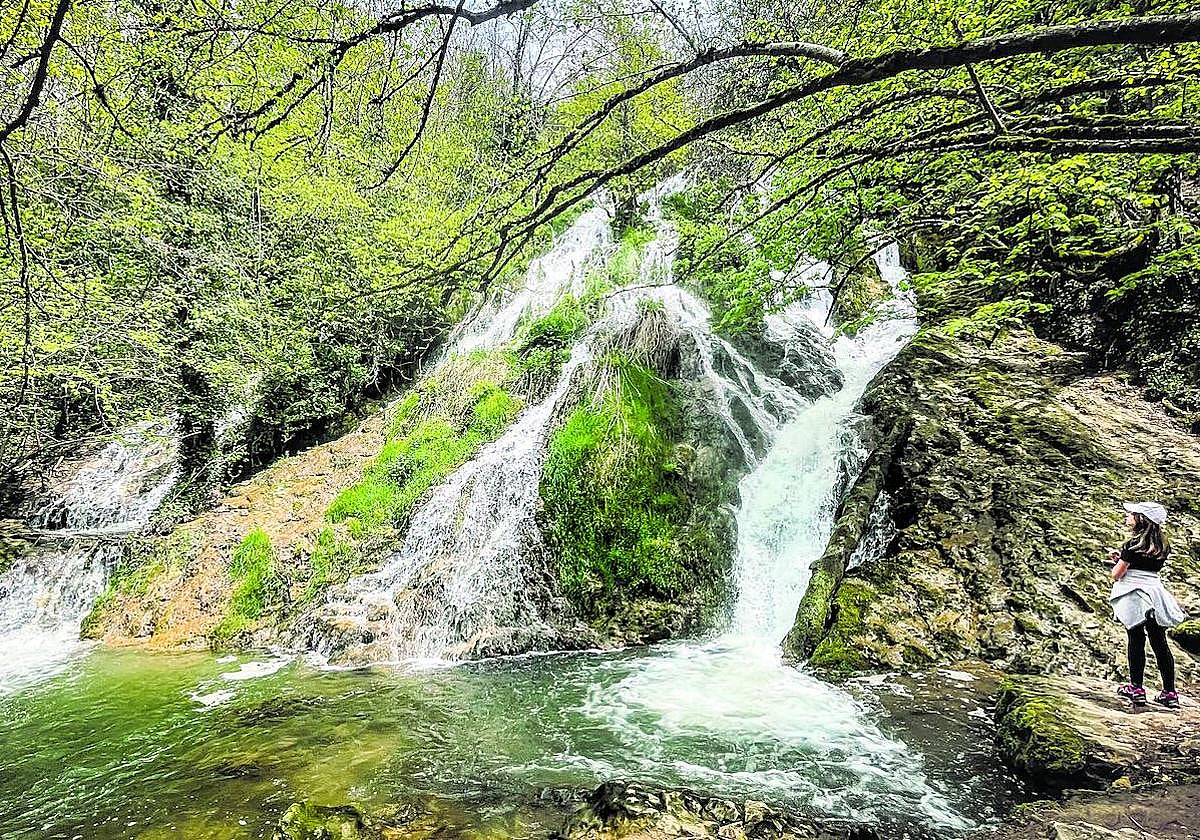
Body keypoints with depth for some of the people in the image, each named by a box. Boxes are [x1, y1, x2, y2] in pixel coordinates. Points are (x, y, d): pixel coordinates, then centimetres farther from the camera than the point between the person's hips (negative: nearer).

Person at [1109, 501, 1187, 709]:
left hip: (1134, 595, -6)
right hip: (1155, 593, 6)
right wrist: (1122, 558, 14)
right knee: (1160, 643, 10)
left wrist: (1118, 561, 9)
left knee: (1136, 641, 1)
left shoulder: (1133, 544, -13)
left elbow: (1116, 574, -11)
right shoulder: (1162, 545, 8)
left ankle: (1136, 689, 7)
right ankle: (1169, 693, 14)